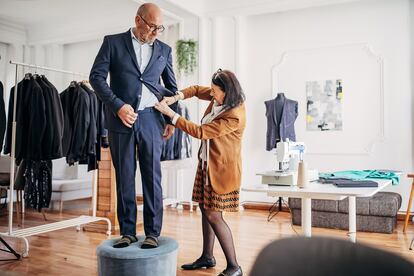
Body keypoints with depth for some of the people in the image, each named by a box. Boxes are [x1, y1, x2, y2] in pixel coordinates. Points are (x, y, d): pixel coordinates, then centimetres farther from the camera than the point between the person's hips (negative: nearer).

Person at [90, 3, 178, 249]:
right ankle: (127, 231, 14)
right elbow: (96, 76, -1)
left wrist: (171, 119, 8)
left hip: (151, 119, 1)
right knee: (124, 178, 4)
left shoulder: (164, 50, 11)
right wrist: (118, 105, -12)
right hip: (121, 118, -1)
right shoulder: (113, 42, 5)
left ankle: (153, 232, 9)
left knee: (152, 176, 0)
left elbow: (172, 87, 17)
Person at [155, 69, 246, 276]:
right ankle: (207, 257, 30)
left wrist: (170, 113, -20)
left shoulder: (234, 117, -27)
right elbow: (197, 90, 16)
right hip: (207, 162, 9)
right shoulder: (219, 98, -2)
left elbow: (200, 132, -25)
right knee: (205, 208, 15)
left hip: (222, 168, -9)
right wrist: (177, 96, -4)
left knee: (214, 215, -7)